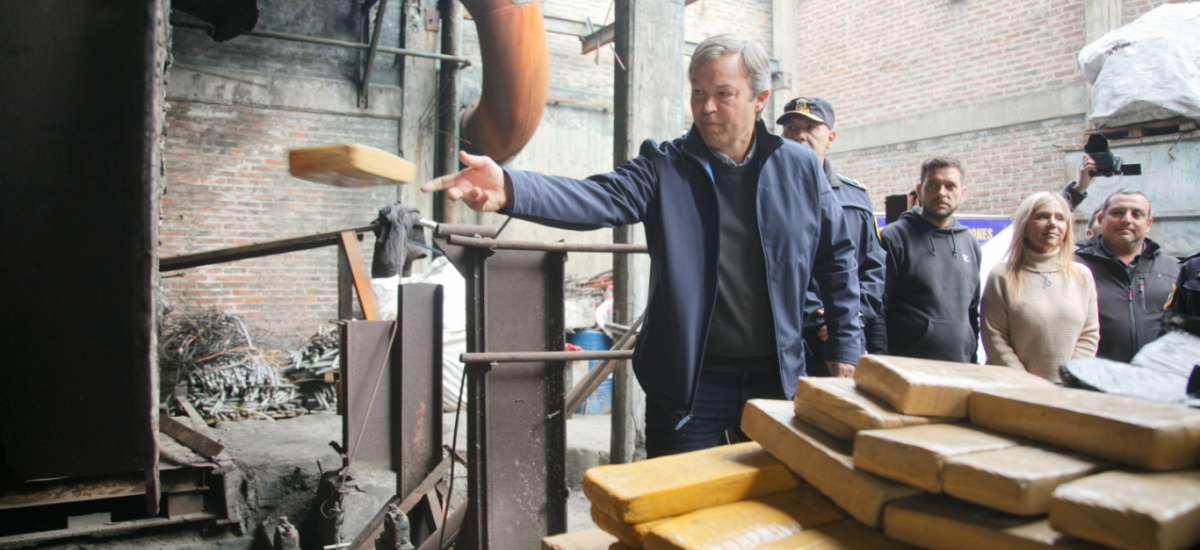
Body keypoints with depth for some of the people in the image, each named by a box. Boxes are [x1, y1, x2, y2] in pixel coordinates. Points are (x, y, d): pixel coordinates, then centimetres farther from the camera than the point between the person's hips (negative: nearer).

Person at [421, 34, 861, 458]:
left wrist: (843, 348, 5)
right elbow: (597, 199, -20)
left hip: (776, 378, 2)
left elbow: (838, 259, 9)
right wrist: (510, 189, -38)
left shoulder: (799, 167, 2)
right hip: (690, 381, -1)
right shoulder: (665, 168, -4)